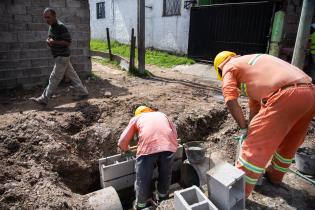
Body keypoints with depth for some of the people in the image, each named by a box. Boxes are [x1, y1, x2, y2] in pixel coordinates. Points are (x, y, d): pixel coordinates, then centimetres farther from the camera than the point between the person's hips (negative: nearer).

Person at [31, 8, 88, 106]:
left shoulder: (61, 27, -17)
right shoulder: (51, 26, 12)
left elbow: (68, 42, -19)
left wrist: (54, 42, -23)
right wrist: (48, 41, 2)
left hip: (62, 57, -9)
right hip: (59, 56, 9)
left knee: (54, 78, -3)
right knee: (72, 75, 11)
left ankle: (43, 99, 3)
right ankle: (82, 92, 18)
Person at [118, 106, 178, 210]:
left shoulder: (136, 118, 24)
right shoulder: (161, 114, 32)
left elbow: (122, 142, 21)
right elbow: (174, 133, 28)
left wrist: (126, 149, 41)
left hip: (147, 148, -2)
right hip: (169, 146, 3)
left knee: (143, 179, 19)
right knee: (165, 174, 26)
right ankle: (163, 197, 47)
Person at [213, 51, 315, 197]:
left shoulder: (229, 67, 10)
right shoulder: (250, 61, 33)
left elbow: (230, 100, -5)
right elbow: (255, 103, 35)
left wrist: (244, 128, 6)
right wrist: (252, 127, 39)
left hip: (285, 95, -9)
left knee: (255, 146, 1)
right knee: (289, 142, 26)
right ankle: (275, 175, 48)